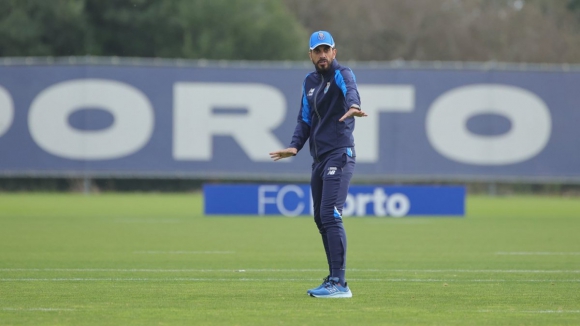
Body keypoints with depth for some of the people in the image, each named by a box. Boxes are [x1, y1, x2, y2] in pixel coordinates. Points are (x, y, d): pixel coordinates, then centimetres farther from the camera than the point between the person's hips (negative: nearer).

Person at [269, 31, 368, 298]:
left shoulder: (342, 74, -6)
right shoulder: (309, 82, 16)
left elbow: (350, 90, -30)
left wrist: (353, 106, -53)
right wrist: (295, 147, 3)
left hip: (339, 155, -8)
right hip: (319, 158, 8)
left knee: (330, 215, -18)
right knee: (320, 219, 11)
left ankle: (339, 284, -21)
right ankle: (333, 280, 21)